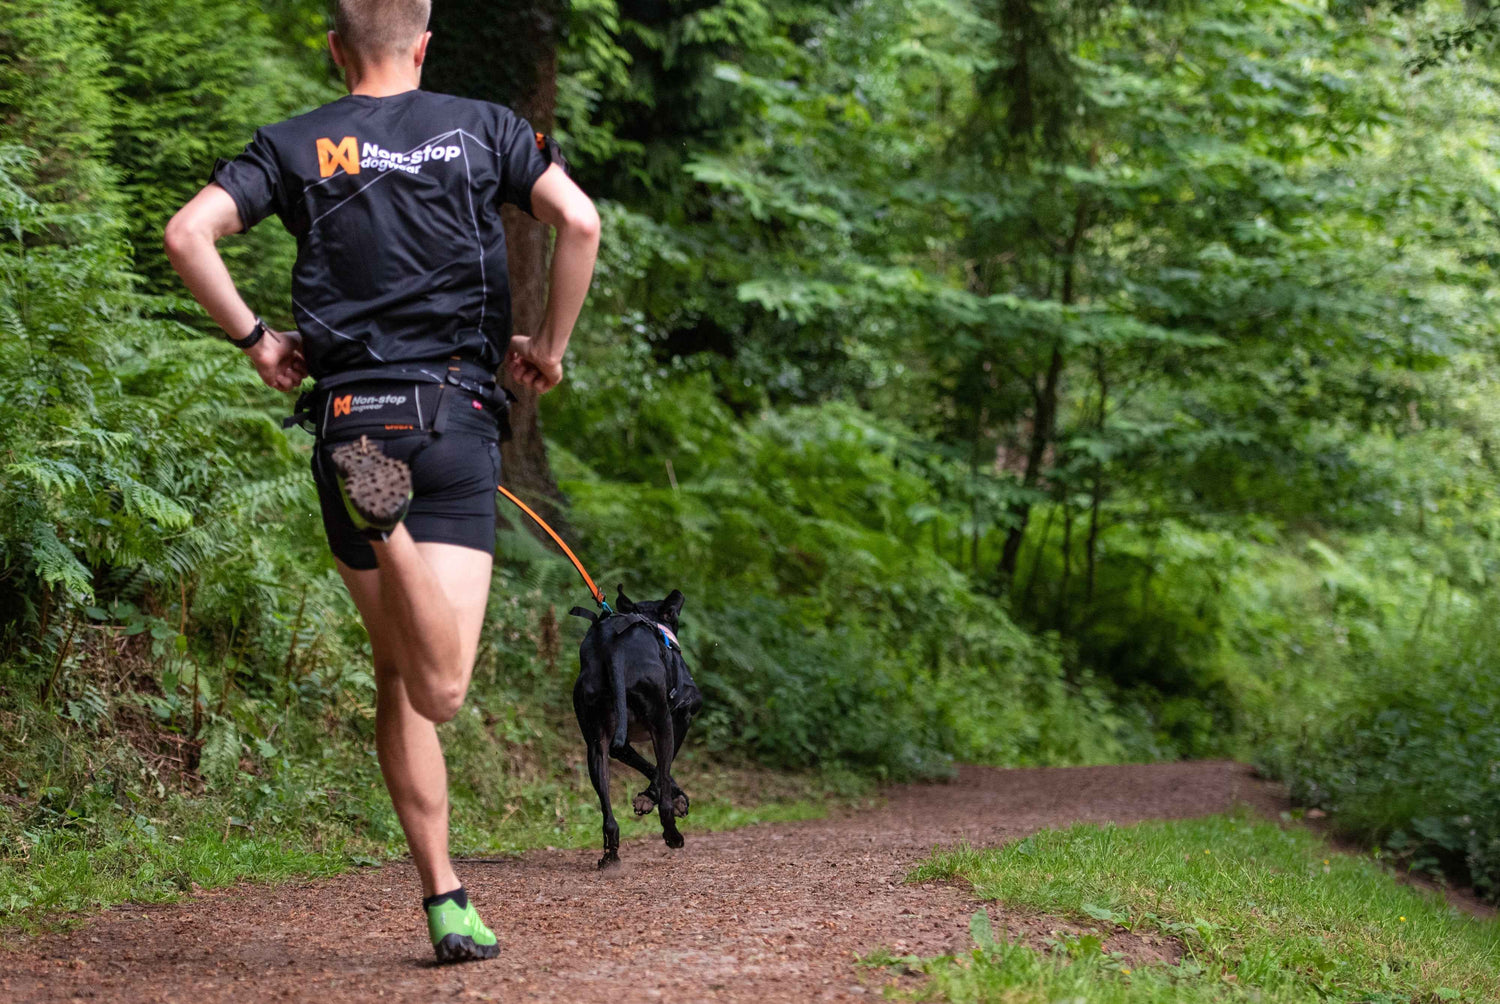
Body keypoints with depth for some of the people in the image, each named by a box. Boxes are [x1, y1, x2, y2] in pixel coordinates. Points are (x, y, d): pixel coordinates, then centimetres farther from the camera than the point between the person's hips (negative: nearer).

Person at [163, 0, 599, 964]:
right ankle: (387, 521, -36)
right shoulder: (483, 128, 9)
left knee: (397, 678, 15)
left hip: (347, 416, 2)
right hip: (458, 414, -2)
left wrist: (255, 339, 6)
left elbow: (187, 233, -4)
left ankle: (445, 896, 11)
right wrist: (550, 346, 6)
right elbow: (580, 221, -6)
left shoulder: (296, 146, 9)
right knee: (438, 693, -11)